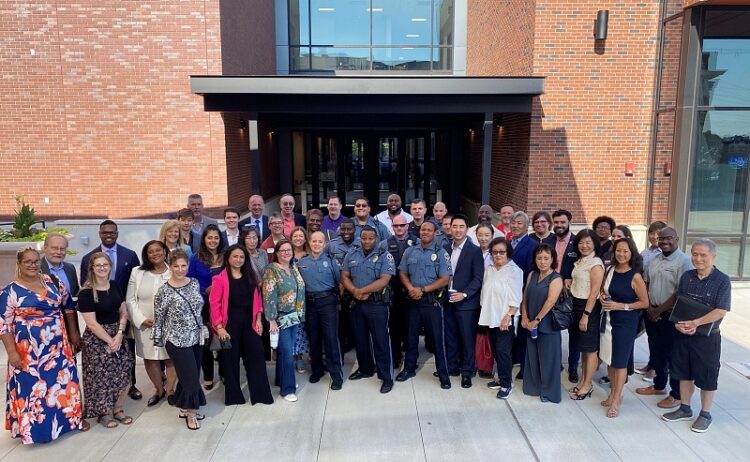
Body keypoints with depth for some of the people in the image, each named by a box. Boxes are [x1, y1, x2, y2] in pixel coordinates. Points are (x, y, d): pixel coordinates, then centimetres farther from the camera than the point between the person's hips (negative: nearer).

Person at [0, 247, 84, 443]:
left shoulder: (53, 282, 2)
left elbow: (68, 306, 13)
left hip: (57, 345, 3)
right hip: (28, 349, -3)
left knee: (62, 382, 12)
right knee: (31, 386, 7)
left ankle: (67, 417, 30)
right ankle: (33, 427, 25)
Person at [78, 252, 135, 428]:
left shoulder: (115, 288, 6)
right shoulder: (86, 293, -11)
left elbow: (123, 313, 7)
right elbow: (91, 323, -14)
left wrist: (119, 334, -8)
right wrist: (110, 341, -14)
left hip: (118, 335, 5)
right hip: (97, 339, -5)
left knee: (123, 375, 4)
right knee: (101, 377, 0)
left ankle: (118, 409, 21)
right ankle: (104, 413, 19)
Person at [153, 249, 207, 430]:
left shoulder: (195, 283, 1)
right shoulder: (164, 291, -14)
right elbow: (158, 318, -7)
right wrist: (158, 341, -2)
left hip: (196, 338, 5)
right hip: (177, 340, -5)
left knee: (190, 376, 15)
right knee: (191, 377, -2)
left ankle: (185, 408, 33)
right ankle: (191, 413, 18)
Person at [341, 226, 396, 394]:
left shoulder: (385, 256, -6)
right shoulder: (351, 254, 8)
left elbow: (384, 280, -16)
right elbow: (344, 276, 5)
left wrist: (362, 291, -16)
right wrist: (354, 291, -13)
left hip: (377, 304, -5)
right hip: (356, 304, 5)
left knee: (380, 341, -1)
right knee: (360, 338, 17)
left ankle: (386, 377, 8)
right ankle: (365, 369, 35)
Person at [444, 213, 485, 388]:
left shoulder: (474, 251, -8)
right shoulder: (446, 249, 8)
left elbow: (478, 278, -10)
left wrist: (464, 294, -19)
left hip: (466, 301, -5)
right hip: (448, 300, 5)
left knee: (467, 338, 4)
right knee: (450, 336, 13)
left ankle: (467, 371, 16)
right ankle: (452, 366, 28)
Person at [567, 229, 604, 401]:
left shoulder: (596, 263, -14)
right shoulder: (579, 262, 10)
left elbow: (594, 292, -17)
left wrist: (586, 315, -18)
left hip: (589, 307, -8)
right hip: (576, 306, 8)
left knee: (590, 348, 3)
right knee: (582, 347, 15)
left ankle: (587, 385, 13)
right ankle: (582, 381, 25)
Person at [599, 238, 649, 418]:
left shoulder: (635, 276, -13)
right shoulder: (610, 270, 3)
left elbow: (645, 303, -9)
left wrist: (621, 306, -17)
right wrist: (603, 296, -4)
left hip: (625, 322, -5)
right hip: (608, 319, 5)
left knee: (620, 361, 4)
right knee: (609, 359, 13)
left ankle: (616, 400, 15)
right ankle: (613, 393, 30)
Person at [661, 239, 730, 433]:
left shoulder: (722, 281, -12)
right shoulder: (686, 276, 1)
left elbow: (721, 311, -19)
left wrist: (696, 323, -26)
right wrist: (679, 323, -12)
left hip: (707, 337, -4)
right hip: (683, 334, 4)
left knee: (707, 378, 9)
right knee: (685, 373, 16)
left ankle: (705, 414, 27)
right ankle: (684, 409, 32)